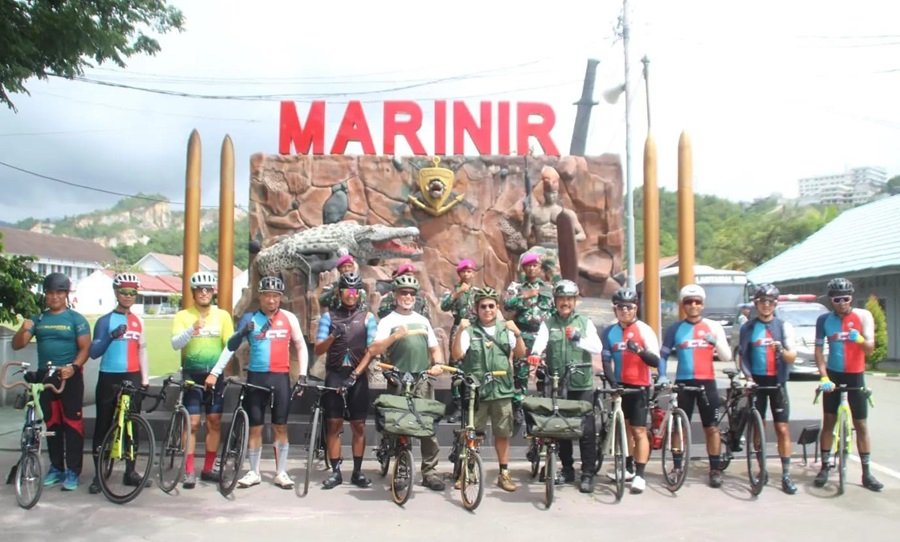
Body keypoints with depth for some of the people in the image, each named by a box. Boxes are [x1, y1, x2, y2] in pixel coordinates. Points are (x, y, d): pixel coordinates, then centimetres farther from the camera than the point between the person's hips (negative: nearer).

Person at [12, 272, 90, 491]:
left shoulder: (76, 319, -1)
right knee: (51, 423, 11)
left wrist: (73, 367, -24)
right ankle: (56, 467, 21)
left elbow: (85, 347, -7)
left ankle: (72, 471, -2)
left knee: (72, 423, -5)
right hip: (45, 376, 5)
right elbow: (17, 345, 5)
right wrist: (23, 329, -17)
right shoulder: (38, 319, 10)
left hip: (69, 377, -4)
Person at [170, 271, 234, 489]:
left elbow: (230, 345, 0)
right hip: (192, 374, -2)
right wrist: (192, 330, -32)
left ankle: (208, 468, 19)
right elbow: (175, 343, -14)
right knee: (192, 422, -4)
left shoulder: (222, 315, 5)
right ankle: (189, 471, 3)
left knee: (215, 422, 6)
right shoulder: (183, 316, 0)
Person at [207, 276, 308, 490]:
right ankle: (254, 472, 18)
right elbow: (231, 346, 0)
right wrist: (215, 372, -7)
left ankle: (281, 472, 16)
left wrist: (302, 374, 1)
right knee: (255, 427, 7)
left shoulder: (289, 318, 2)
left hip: (280, 377, 0)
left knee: (280, 426, 5)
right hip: (256, 377, 0)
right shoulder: (249, 318, 1)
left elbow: (301, 346, 8)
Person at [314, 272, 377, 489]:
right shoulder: (328, 316, 4)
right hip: (334, 375, 0)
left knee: (358, 426, 3)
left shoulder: (367, 317, 3)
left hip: (358, 376, 0)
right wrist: (333, 336, -21)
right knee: (334, 424, 1)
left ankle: (357, 471, 12)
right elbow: (318, 350, -2)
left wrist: (355, 374, -14)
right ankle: (335, 471, 8)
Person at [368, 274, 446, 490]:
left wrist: (437, 363, 2)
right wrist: (395, 336, -23)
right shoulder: (388, 321, 2)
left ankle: (430, 472, 9)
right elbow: (373, 350, -11)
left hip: (423, 381, 4)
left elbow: (435, 348, 22)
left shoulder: (423, 320, 17)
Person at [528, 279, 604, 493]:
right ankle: (567, 470, 21)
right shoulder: (548, 323, 8)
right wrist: (535, 354, -34)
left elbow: (598, 348, -1)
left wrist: (578, 338, -17)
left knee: (586, 430, -4)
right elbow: (540, 341, -12)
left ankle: (587, 474, 4)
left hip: (582, 384, -1)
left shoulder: (585, 322, 9)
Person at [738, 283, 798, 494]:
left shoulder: (783, 326, 2)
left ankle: (786, 475, 0)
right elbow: (743, 356, 6)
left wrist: (782, 350, -26)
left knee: (782, 428, -4)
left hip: (777, 381, -1)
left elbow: (792, 357, -4)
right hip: (756, 381, 1)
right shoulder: (747, 328, 5)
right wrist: (748, 377, -9)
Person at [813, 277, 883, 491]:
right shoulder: (824, 320, -4)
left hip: (855, 376, -1)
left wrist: (859, 339, -38)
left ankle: (867, 473, 10)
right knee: (828, 422, 5)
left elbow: (870, 347, -15)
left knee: (861, 425, 4)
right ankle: (825, 467, 14)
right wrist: (823, 376, -15)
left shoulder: (863, 316, -8)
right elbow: (818, 349, -3)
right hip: (833, 376, 1)